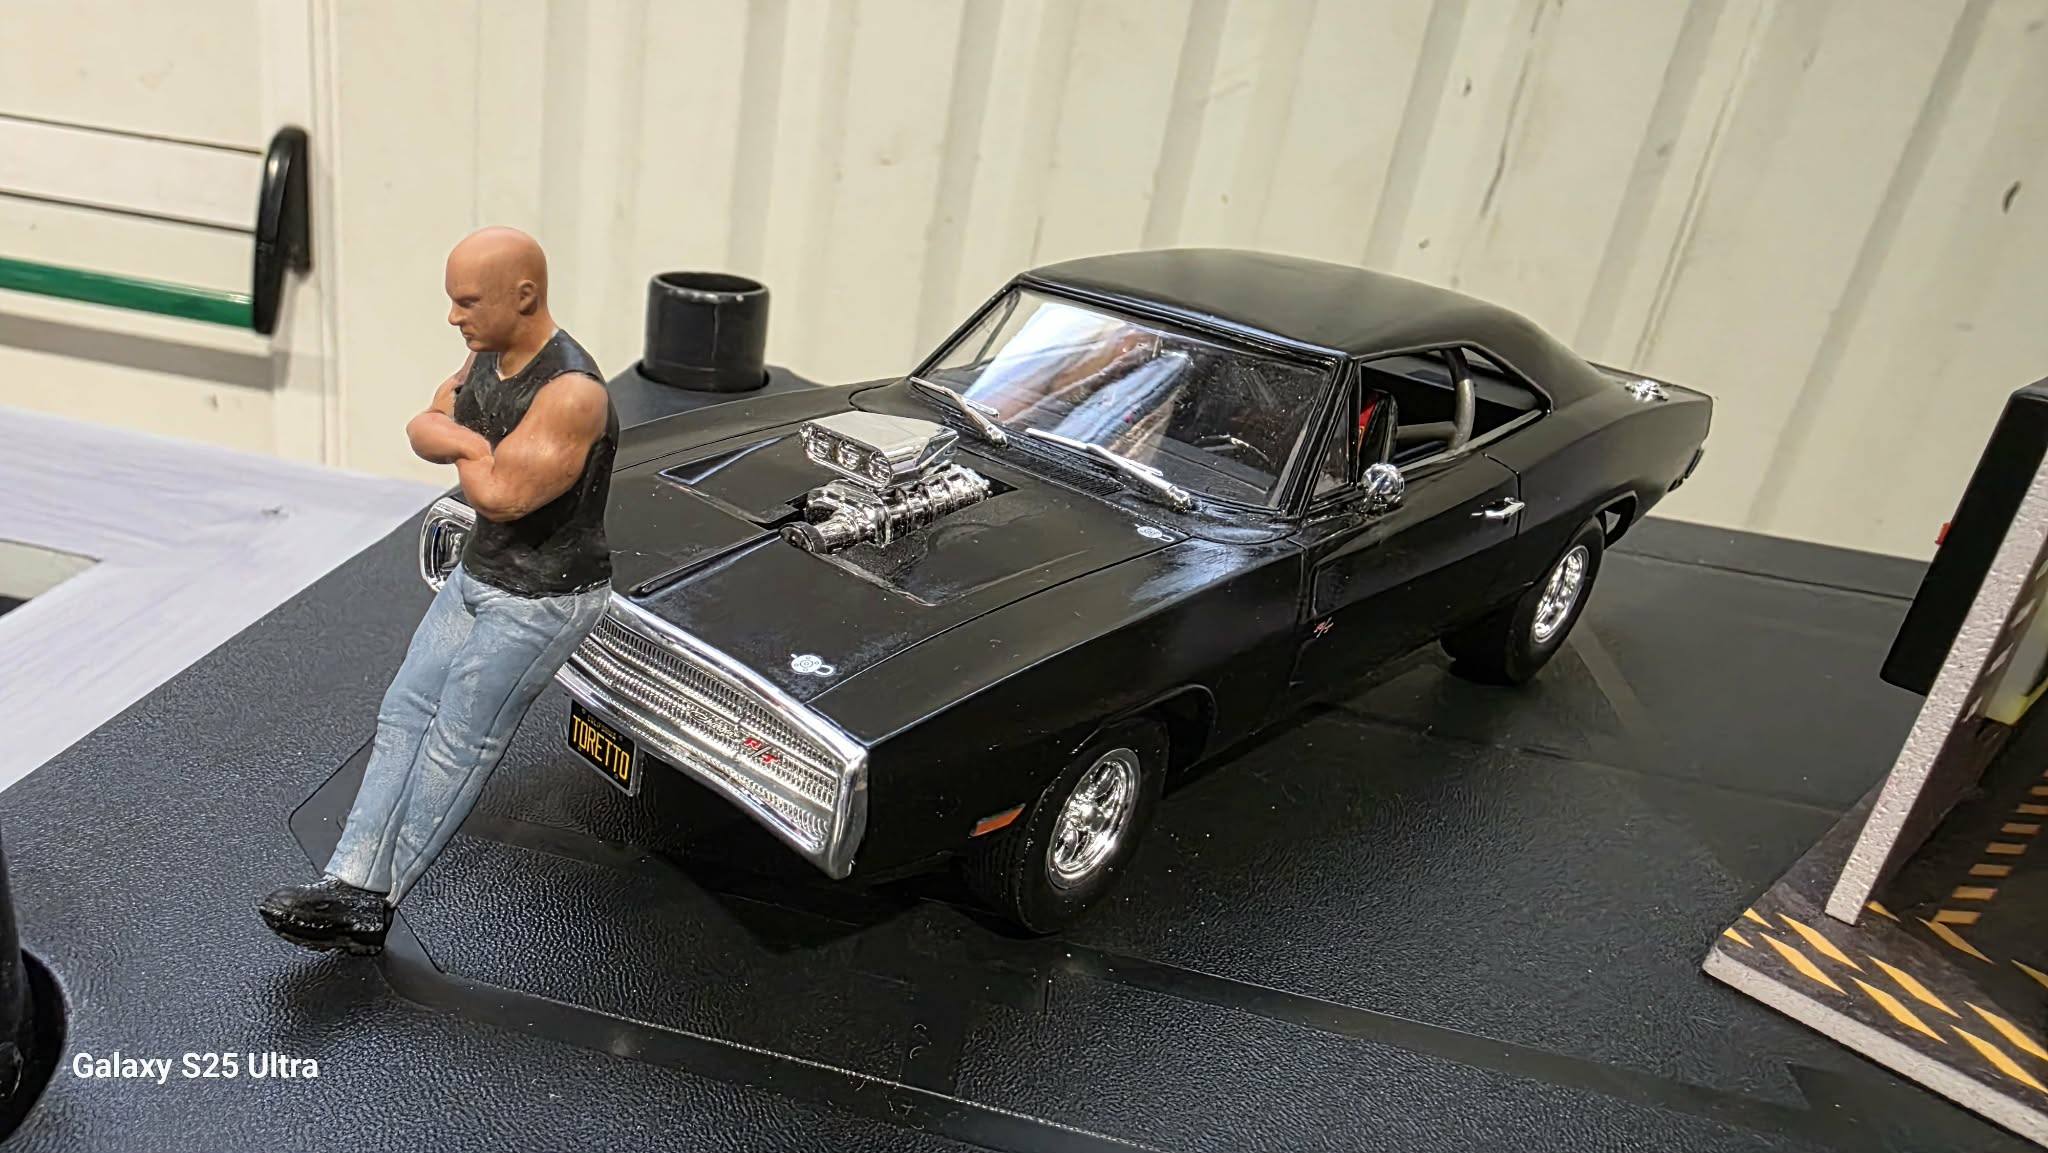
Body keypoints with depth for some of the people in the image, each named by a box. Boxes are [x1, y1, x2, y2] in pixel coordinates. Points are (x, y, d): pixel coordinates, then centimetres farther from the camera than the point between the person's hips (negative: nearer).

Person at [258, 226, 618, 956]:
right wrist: (480, 444, -13)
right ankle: (351, 881, 15)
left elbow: (500, 496, -29)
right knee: (405, 713, 9)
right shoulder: (486, 355, 1)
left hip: (543, 598, -9)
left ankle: (370, 904, 17)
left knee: (456, 745, 2)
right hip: (478, 573, 9)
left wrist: (464, 446, -7)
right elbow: (423, 430, 10)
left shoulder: (571, 392, -28)